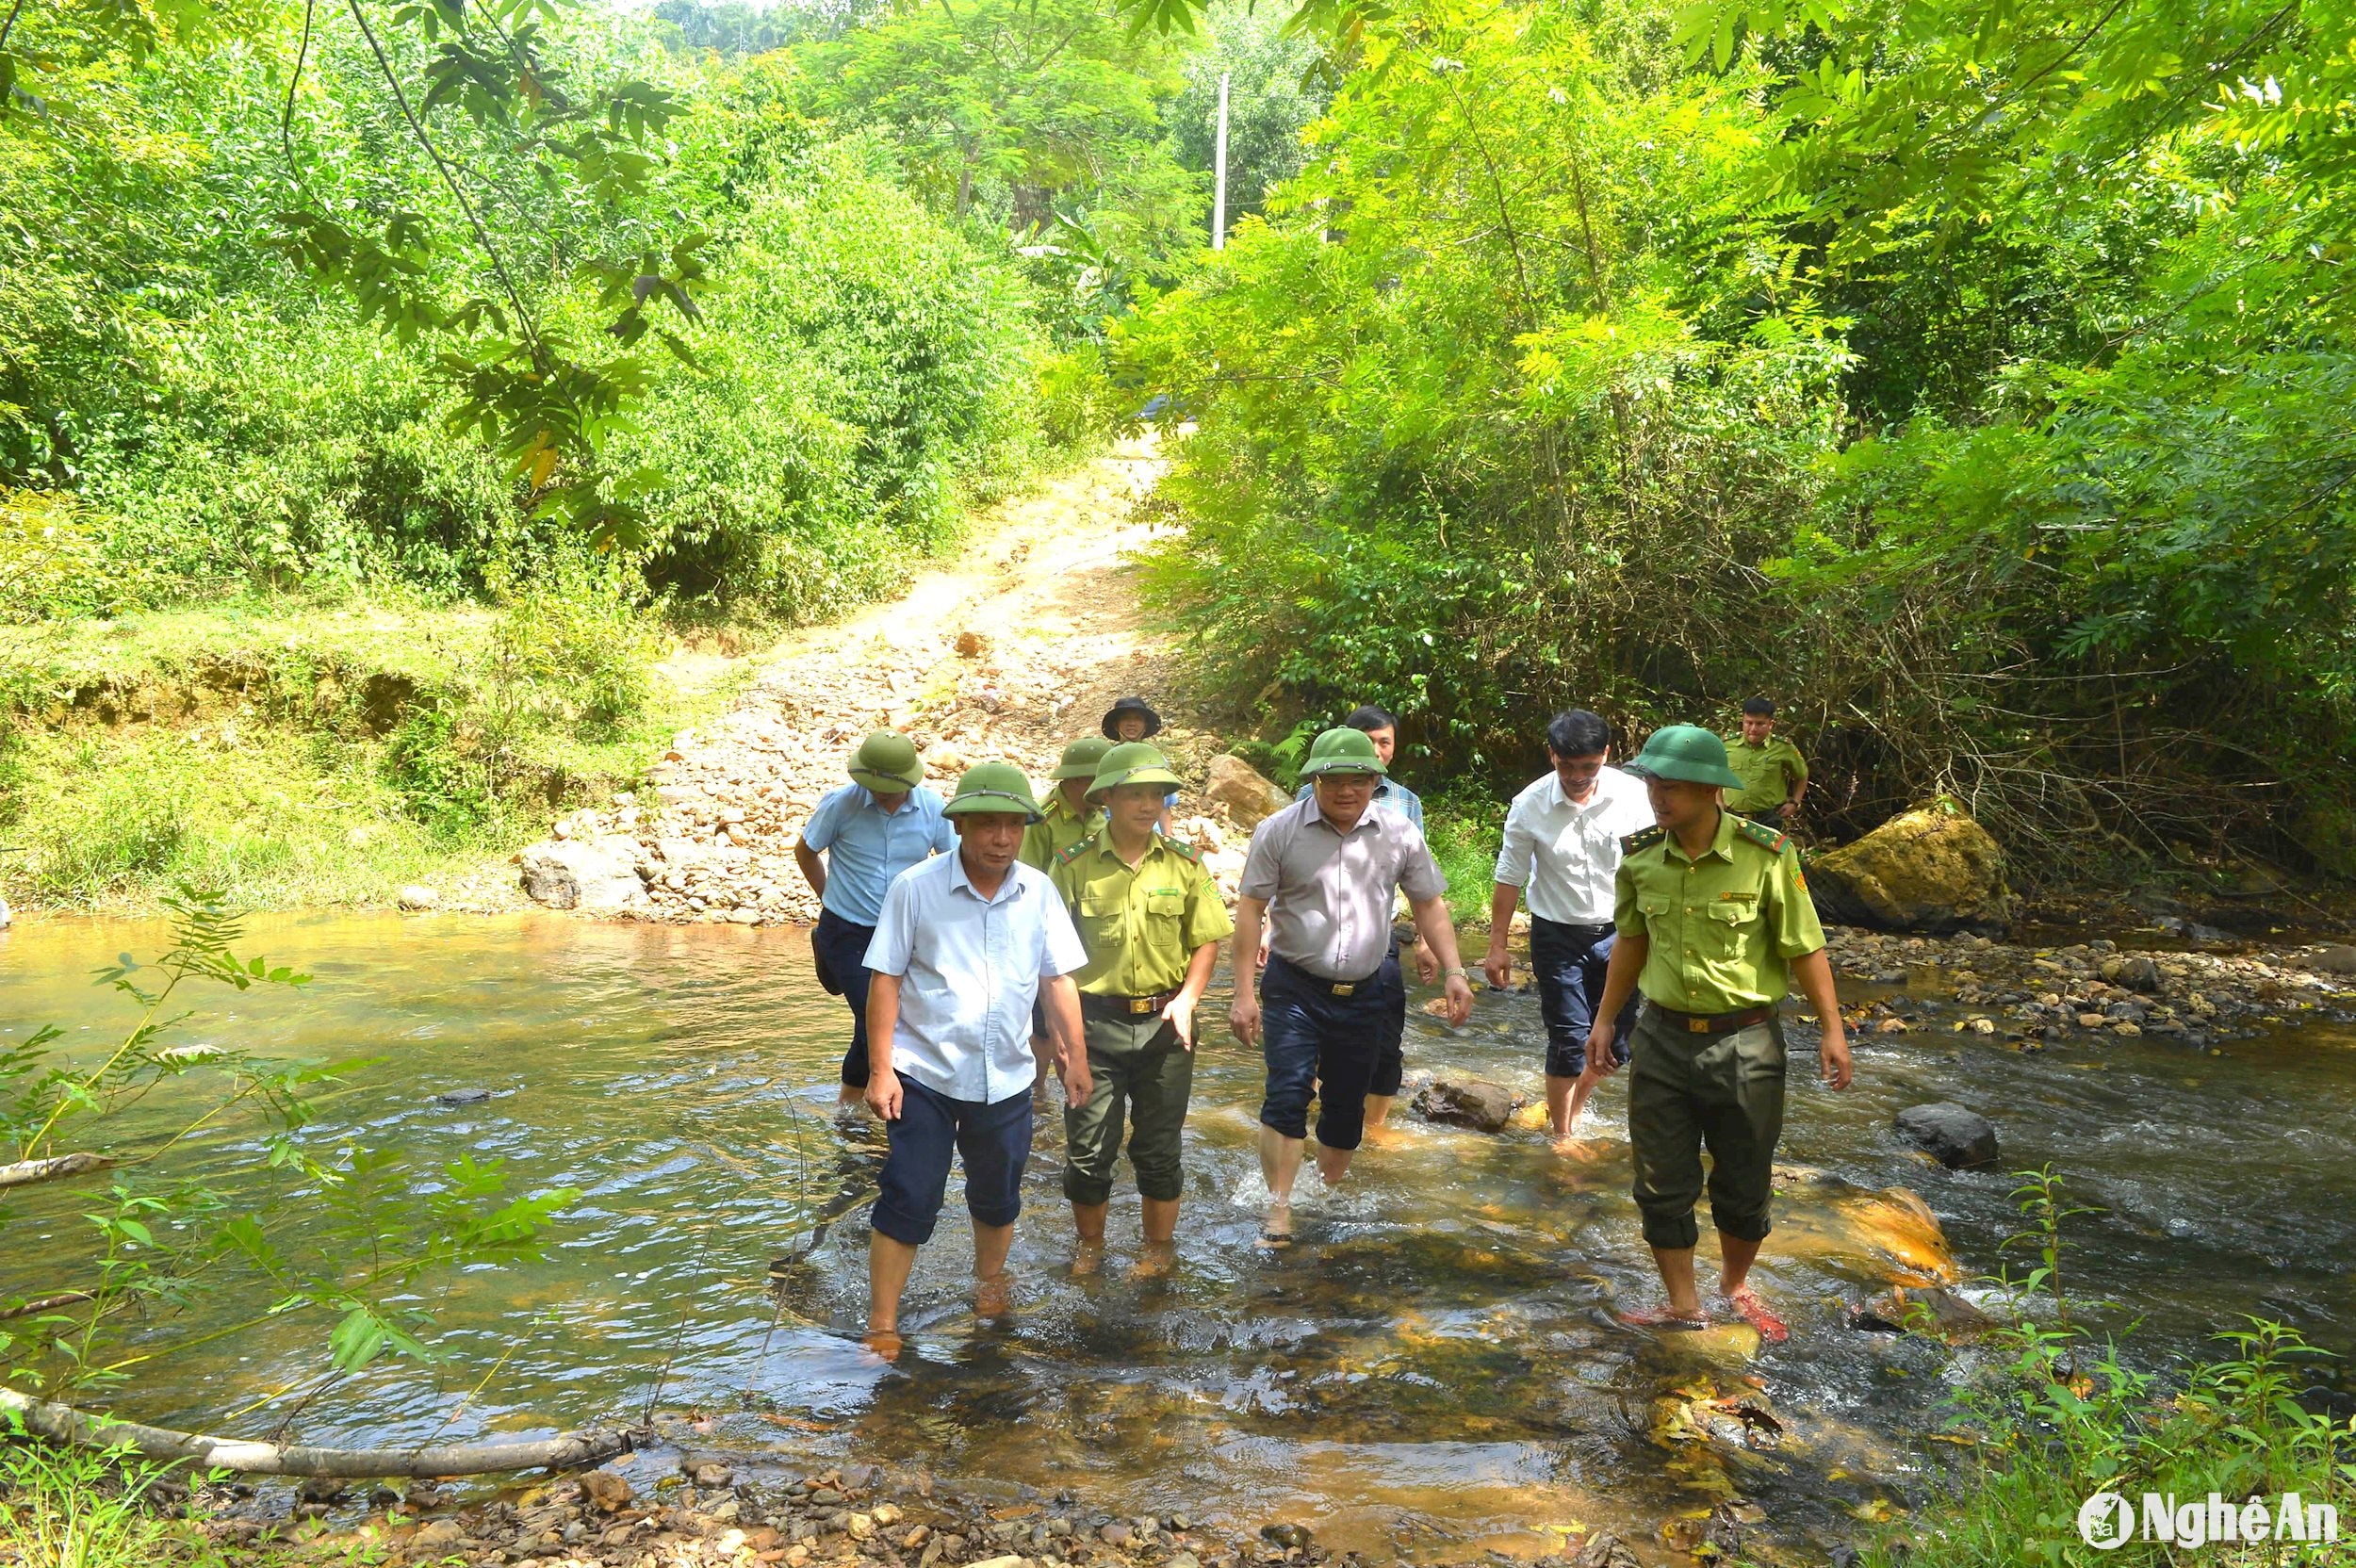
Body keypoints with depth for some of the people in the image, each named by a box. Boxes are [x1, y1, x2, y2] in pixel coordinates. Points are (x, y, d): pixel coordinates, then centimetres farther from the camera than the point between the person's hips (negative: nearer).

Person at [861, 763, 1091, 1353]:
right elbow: (886, 980, -8)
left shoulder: (1039, 893, -2)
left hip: (1006, 1078, 3)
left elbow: (1057, 979, 5)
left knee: (997, 1197, 19)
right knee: (908, 1203, -1)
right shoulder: (915, 888, -12)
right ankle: (881, 1324, 15)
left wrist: (1075, 1055, 6)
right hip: (924, 1075, -3)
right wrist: (881, 1069, -10)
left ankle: (989, 1283, 44)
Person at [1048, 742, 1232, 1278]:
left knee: (1158, 1146, 12)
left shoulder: (1184, 863, 0)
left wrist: (1186, 998, -8)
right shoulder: (1073, 865, -4)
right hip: (1094, 1021, -1)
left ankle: (1160, 1245, 31)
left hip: (1164, 1023, 1)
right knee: (1087, 1147, 6)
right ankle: (1090, 1244, 30)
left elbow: (1207, 940, 4)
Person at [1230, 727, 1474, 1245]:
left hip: (1363, 994, 3)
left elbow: (1428, 906, 8)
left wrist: (1453, 971, -3)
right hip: (1294, 989, -3)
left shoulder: (1399, 835, 0)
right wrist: (1244, 992, -10)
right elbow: (1250, 909, -7)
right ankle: (1279, 1209, -5)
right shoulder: (1280, 831, -8)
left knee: (1346, 1105, 12)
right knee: (1287, 1095, -14)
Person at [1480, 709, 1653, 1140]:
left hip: (1618, 931, 2)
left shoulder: (1633, 795, -12)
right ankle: (1561, 1134, 17)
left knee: (1614, 1038, 8)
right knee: (1569, 1040, -2)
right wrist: (1497, 944, -1)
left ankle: (1573, 1109, 34)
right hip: (1558, 934, -2)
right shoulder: (1530, 805, -13)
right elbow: (1509, 877, -3)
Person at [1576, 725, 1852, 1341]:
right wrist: (1605, 1020, 13)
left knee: (1744, 1184, 13)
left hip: (1745, 1041, -2)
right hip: (1662, 1037, 3)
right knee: (1663, 1185, 8)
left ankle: (1735, 1285, 39)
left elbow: (1805, 949, -7)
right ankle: (1682, 1306, 26)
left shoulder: (1766, 855, -16)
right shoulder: (1640, 855, -5)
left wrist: (1833, 1030, -6)